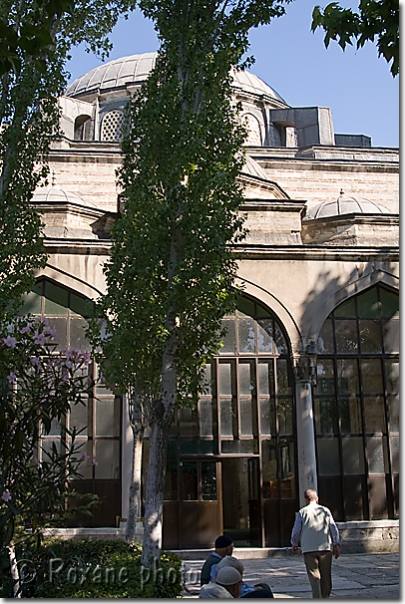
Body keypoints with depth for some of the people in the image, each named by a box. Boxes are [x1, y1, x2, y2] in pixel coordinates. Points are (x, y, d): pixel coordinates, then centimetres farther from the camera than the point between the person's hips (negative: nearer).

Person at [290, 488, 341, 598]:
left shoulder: (302, 512, 0)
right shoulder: (325, 510, 6)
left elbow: (296, 530, 2)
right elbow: (333, 528, 3)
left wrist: (294, 544, 18)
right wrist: (337, 544, 7)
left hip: (309, 549, -2)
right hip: (325, 548, 2)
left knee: (314, 576, -1)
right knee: (326, 576, 14)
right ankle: (325, 598, 22)